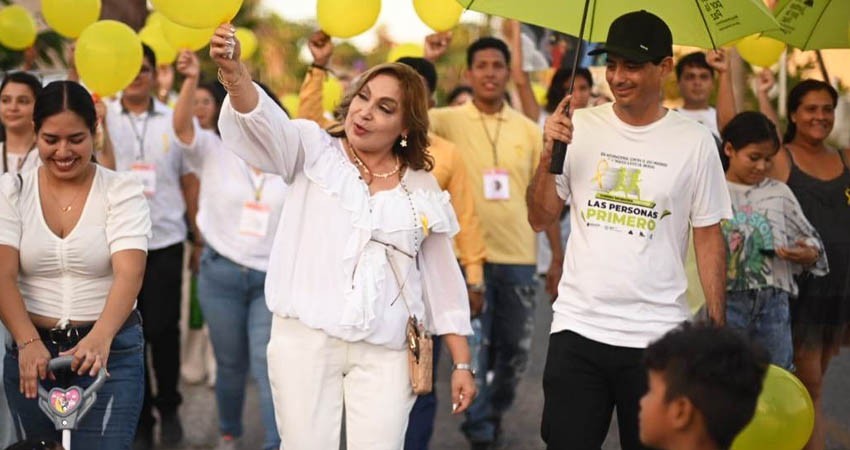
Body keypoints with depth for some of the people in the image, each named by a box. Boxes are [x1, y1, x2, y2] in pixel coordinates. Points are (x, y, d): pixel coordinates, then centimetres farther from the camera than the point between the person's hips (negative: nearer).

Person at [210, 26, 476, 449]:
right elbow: (263, 121, -17)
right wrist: (233, 72, -38)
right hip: (305, 338, -1)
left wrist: (462, 363, 8)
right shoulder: (314, 150, 4)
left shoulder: (422, 188, 9)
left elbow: (443, 281, 12)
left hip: (384, 351, 1)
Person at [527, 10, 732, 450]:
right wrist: (548, 155, -10)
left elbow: (708, 236, 2)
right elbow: (540, 219, 5)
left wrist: (716, 325, -2)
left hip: (656, 335, -1)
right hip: (577, 328, 1)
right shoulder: (580, 126, 3)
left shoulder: (694, 141, -1)